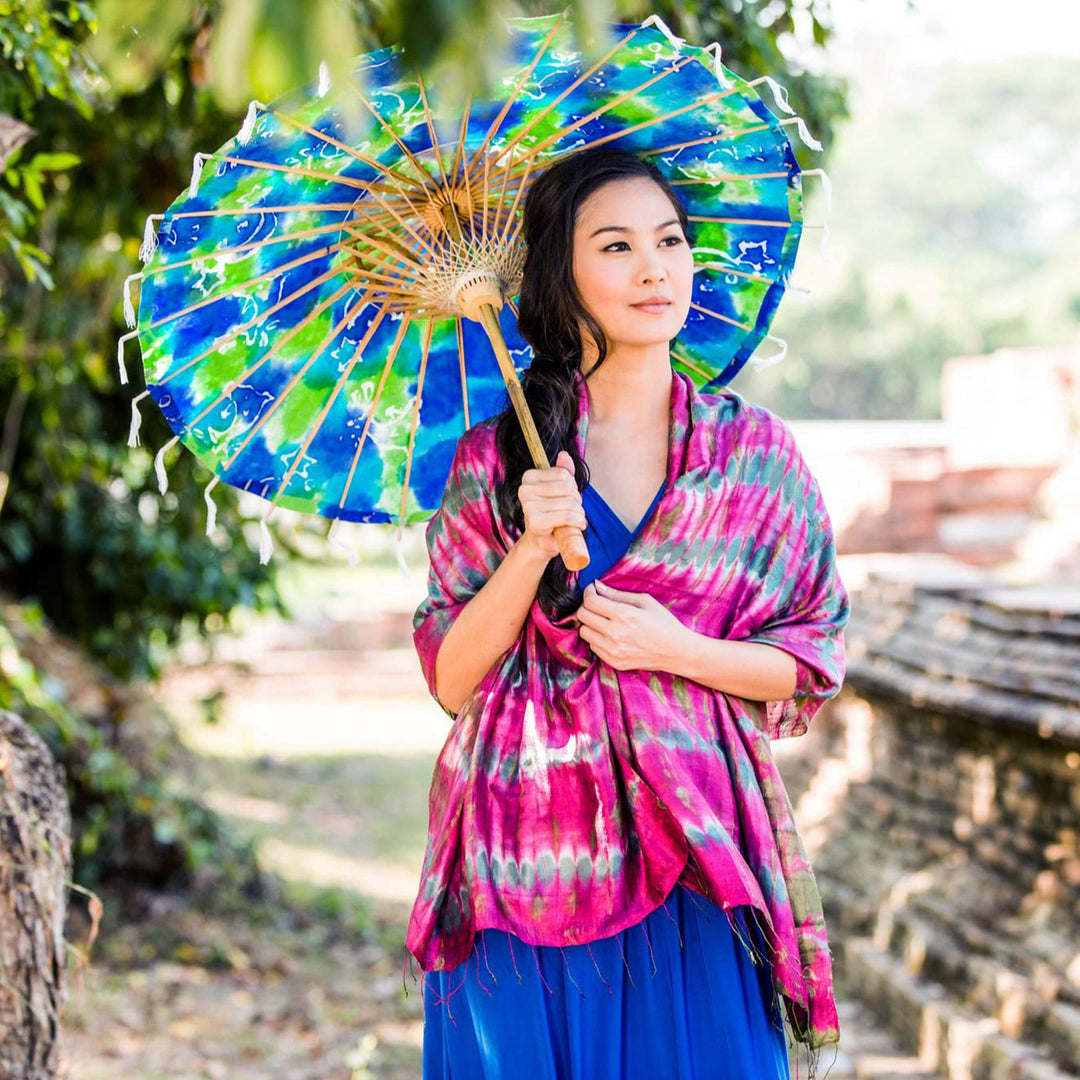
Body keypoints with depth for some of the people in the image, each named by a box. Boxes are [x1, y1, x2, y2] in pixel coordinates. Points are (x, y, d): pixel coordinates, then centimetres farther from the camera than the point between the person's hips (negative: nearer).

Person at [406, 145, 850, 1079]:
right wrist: (533, 549, -15)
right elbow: (451, 680, -1)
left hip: (692, 858, 0)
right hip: (521, 859, 0)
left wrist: (678, 650, -11)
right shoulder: (493, 457, 1)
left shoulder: (754, 450, 3)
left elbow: (815, 659, 5)